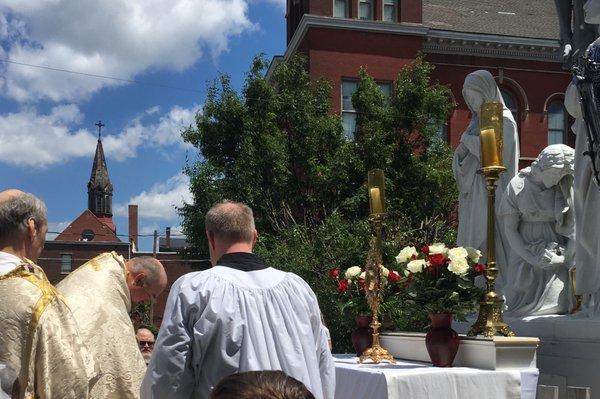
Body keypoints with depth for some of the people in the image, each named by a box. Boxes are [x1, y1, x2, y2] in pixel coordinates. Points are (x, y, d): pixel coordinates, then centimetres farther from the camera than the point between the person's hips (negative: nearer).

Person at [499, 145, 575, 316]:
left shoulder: (565, 187, 0)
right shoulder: (518, 186, -7)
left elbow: (573, 227, 2)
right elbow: (510, 229, -6)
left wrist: (566, 258, -9)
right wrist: (532, 258, -13)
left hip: (556, 257, 1)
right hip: (525, 254, -1)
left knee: (558, 305, -12)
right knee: (523, 307, -7)